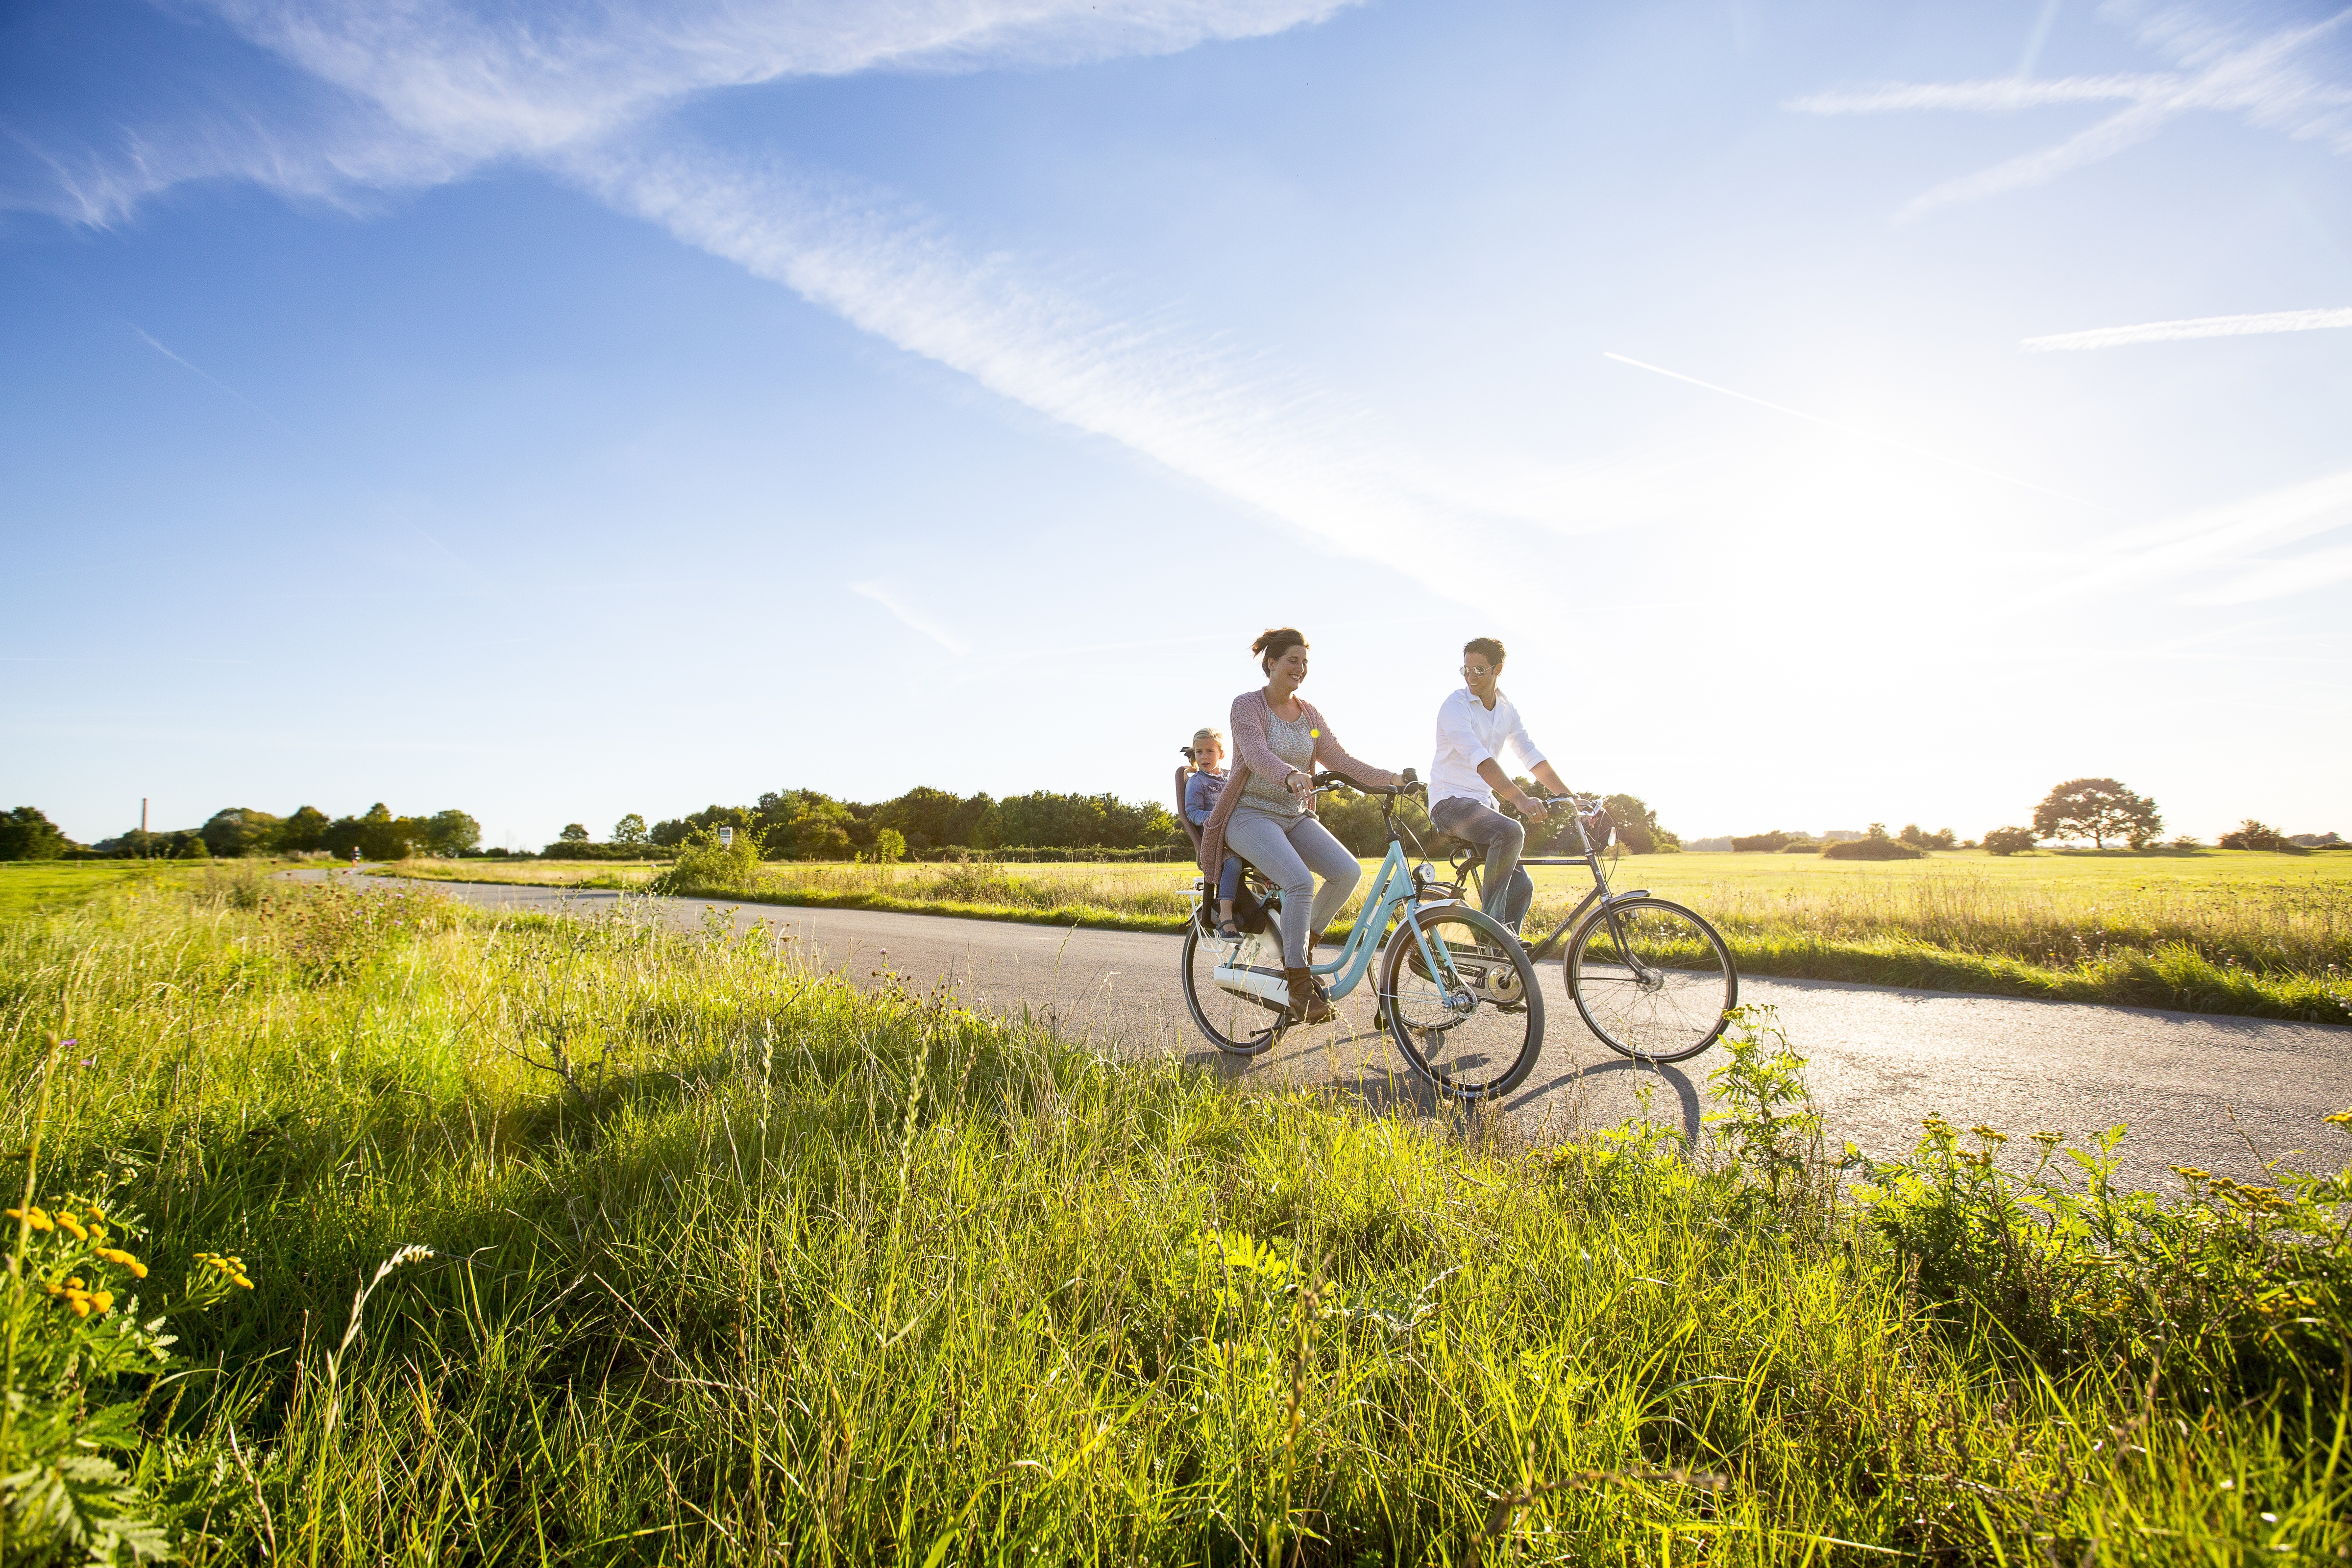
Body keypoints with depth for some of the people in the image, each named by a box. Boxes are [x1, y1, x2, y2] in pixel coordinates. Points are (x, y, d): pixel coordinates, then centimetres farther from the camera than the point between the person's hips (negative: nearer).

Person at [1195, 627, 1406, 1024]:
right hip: (1251, 814, -6)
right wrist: (1290, 775, -46)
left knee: (1347, 871, -18)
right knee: (1301, 881, -30)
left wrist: (1391, 777, -6)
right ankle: (1299, 984, -18)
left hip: (1295, 816, 6)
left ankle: (1301, 949, 2)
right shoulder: (1247, 705, -8)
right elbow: (1256, 754, -26)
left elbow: (1340, 761, 6)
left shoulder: (1308, 713, 11)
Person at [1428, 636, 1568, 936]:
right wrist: (1520, 799, -40)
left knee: (1521, 886, -2)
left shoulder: (1507, 710, 10)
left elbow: (1533, 757, 7)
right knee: (1511, 832, -34)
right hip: (1451, 801, -7)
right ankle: (1490, 923, -25)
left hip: (1483, 803, 8)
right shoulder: (1455, 706, -14)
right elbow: (1480, 759, -28)